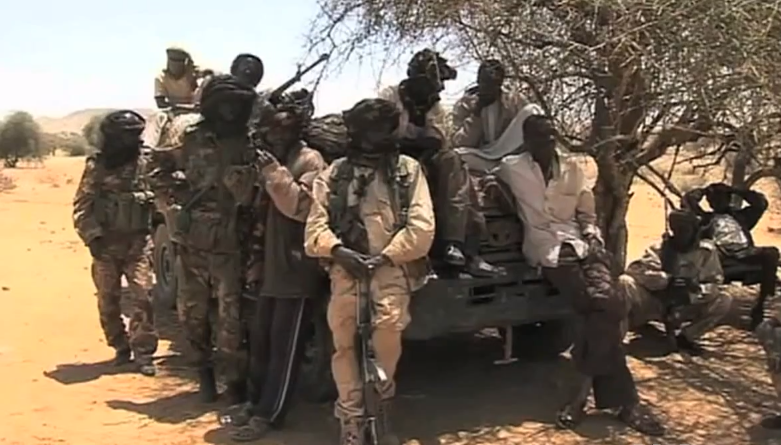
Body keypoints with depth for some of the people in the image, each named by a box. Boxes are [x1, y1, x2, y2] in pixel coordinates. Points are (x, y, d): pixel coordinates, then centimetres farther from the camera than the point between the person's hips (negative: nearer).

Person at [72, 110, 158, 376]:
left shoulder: (146, 164, -1)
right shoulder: (96, 167, -3)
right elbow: (82, 207, -1)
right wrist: (92, 236, -11)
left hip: (137, 244, 0)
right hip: (106, 245, 1)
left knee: (142, 297, -7)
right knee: (108, 301, 8)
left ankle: (143, 352, 1)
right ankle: (120, 347, 24)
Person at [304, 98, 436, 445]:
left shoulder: (408, 170, 10)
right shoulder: (335, 173, 15)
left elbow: (422, 227, 0)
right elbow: (316, 224, 6)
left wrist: (385, 256, -10)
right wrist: (337, 250, -13)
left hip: (392, 269, -2)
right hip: (346, 269, 2)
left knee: (388, 331, -23)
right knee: (344, 344, -2)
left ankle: (382, 396, 6)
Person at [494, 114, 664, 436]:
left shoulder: (572, 167, 18)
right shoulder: (512, 168, 6)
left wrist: (593, 238, 3)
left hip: (580, 243, 4)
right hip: (548, 248, -4)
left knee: (604, 303, -25)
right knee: (604, 307, -25)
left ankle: (582, 392, -18)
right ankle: (624, 400, -19)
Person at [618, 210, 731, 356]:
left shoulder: (707, 251, -6)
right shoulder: (660, 248, -10)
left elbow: (715, 282, -9)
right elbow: (635, 269, -22)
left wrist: (691, 295, -29)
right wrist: (667, 280, -33)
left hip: (687, 305, 2)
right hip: (655, 302, -2)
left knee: (725, 301, -19)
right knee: (625, 282, -27)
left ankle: (685, 338, -5)